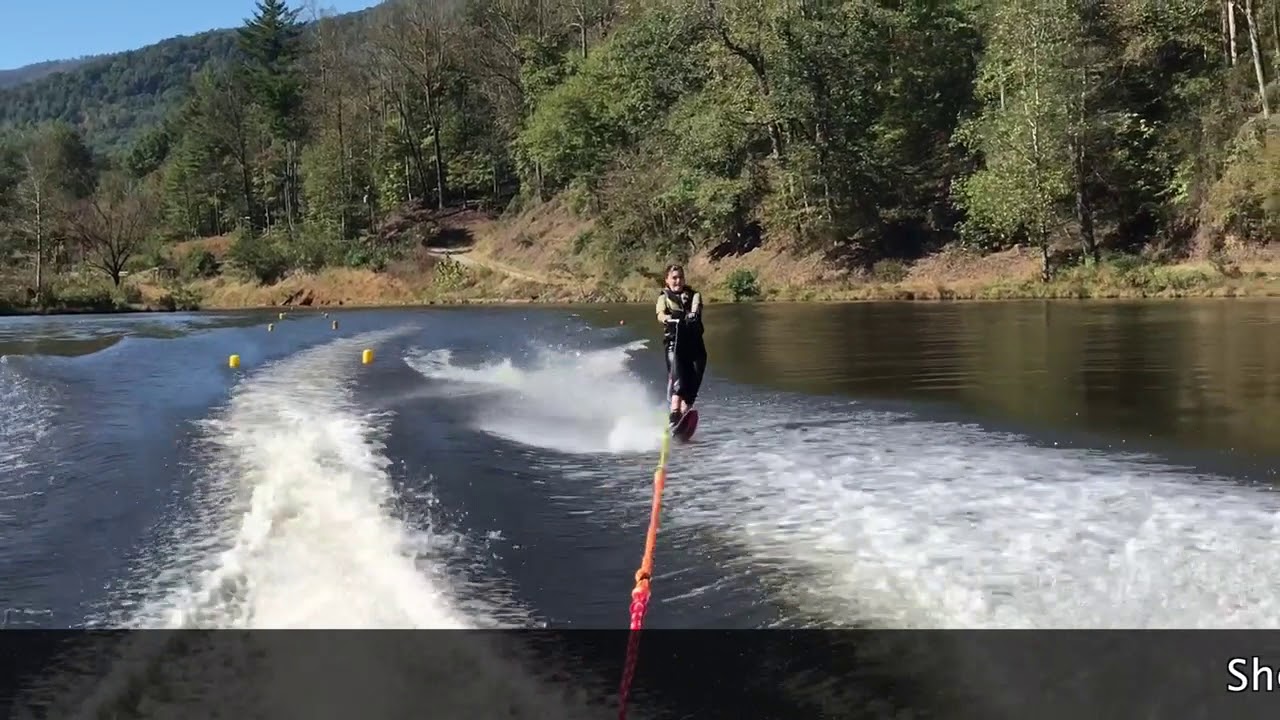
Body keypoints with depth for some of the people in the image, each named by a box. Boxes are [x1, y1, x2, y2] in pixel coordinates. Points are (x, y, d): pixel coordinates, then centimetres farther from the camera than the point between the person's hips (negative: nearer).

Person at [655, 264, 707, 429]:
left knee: (692, 385, -8)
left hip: (695, 344, 3)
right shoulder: (664, 297, 13)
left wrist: (693, 314, -32)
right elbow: (660, 313, -9)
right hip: (674, 343, -3)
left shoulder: (693, 295, 16)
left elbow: (696, 308, -7)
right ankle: (674, 417, -30)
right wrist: (666, 318, -34)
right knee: (678, 382, -20)